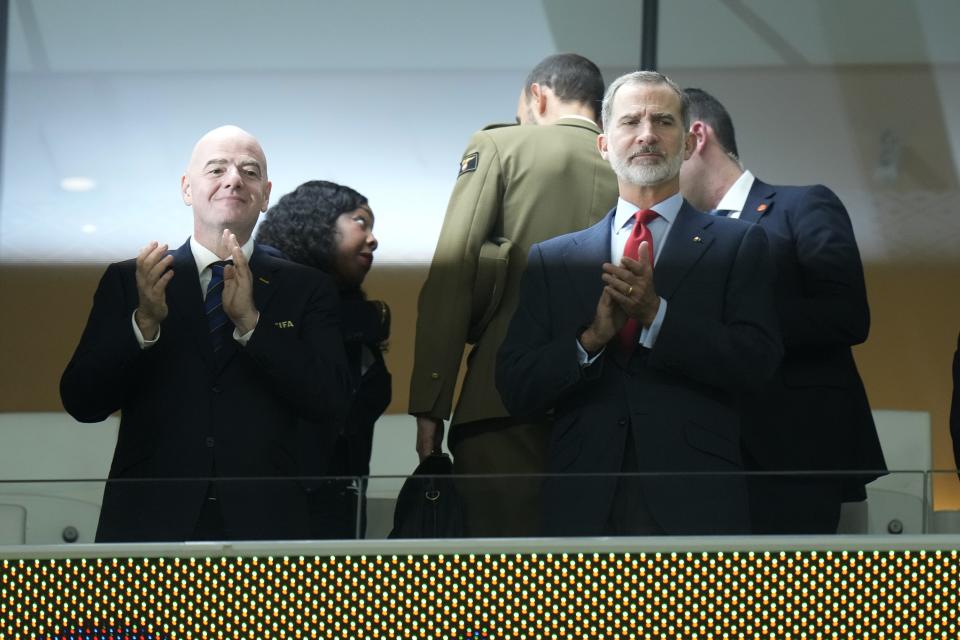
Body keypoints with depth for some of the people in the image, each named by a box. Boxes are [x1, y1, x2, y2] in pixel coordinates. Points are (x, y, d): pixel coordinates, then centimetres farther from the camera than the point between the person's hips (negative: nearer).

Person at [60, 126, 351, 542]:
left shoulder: (306, 289, 6)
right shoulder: (126, 280, 6)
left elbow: (331, 406, -5)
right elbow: (81, 403, -1)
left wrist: (250, 321, -14)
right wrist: (145, 321, -16)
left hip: (263, 524, 0)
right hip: (148, 523, 0)